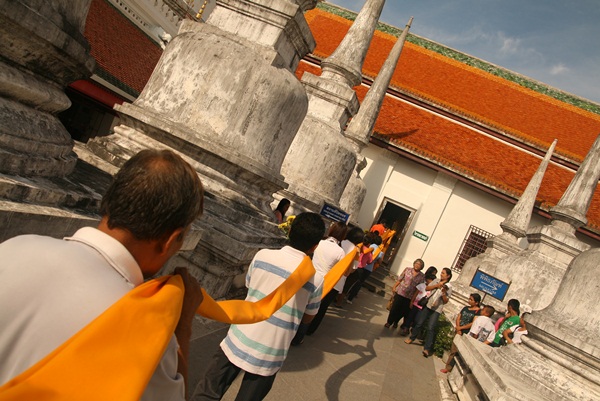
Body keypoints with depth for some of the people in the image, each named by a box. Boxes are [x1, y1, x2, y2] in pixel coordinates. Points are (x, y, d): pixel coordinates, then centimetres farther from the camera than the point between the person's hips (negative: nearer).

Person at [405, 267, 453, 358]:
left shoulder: (449, 287, -4)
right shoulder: (436, 281, 5)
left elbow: (446, 301, -4)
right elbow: (427, 288, -3)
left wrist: (444, 293, -21)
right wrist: (437, 285, -15)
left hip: (437, 310, -3)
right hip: (428, 305, 3)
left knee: (431, 328, -10)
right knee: (419, 323, 7)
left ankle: (427, 348, -7)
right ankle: (411, 338, 25)